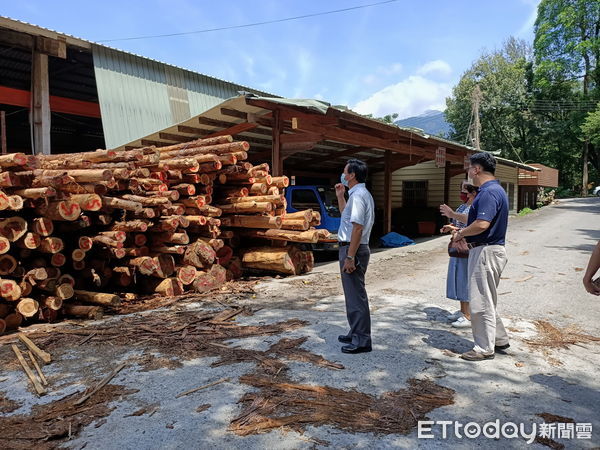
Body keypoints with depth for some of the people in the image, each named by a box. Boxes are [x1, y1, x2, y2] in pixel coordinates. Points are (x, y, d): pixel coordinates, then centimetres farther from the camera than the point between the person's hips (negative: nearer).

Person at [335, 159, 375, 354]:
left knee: (356, 295, -4)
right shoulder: (360, 194, 16)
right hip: (353, 248, 11)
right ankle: (356, 333, 31)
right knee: (353, 293, 19)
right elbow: (347, 215, 32)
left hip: (353, 249, -11)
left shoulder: (358, 195, -16)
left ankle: (361, 341, 4)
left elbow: (357, 227, -24)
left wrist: (350, 256, -25)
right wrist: (340, 196, 24)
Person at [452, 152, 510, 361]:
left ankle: (484, 348, 12)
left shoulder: (489, 192, -20)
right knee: (486, 300, 21)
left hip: (486, 252, -11)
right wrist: (463, 231, 11)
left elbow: (482, 224, -30)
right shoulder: (494, 190, 14)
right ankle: (499, 340, 32)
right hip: (486, 250, 11)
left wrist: (461, 233, -13)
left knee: (481, 302, 0)